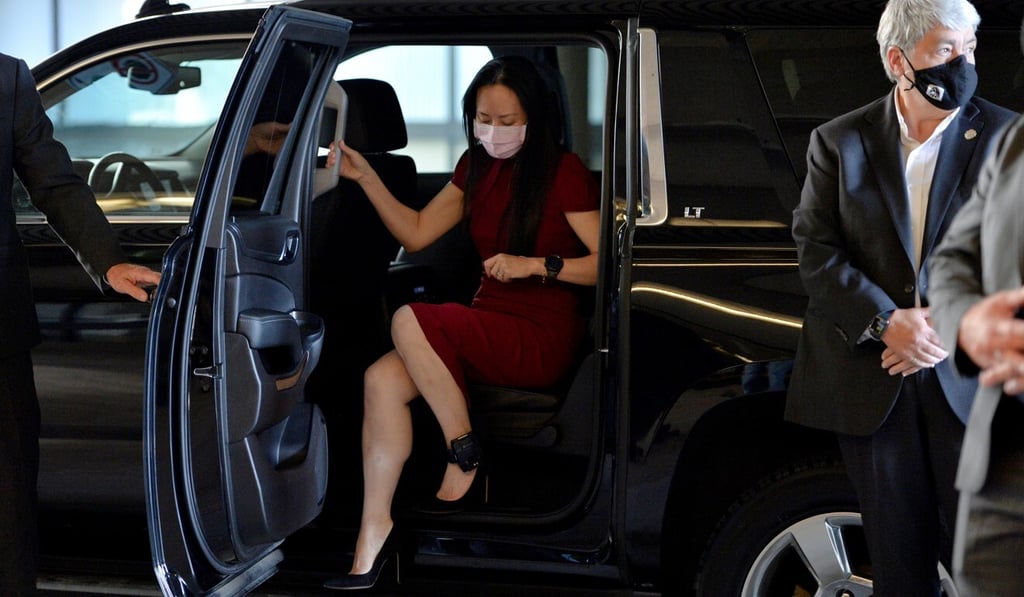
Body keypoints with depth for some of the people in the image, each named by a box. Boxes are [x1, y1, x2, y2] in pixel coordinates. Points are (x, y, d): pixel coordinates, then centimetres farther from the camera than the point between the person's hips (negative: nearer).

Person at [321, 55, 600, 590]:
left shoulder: (563, 173, -8)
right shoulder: (479, 167, 13)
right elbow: (416, 234, 16)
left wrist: (537, 265, -22)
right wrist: (365, 177, 8)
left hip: (540, 339, -7)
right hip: (487, 324, 7)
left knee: (409, 321, -28)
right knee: (383, 379, -19)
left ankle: (464, 457, -12)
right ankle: (372, 535, -19)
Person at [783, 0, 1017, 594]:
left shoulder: (1003, 136, 4)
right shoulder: (838, 142, 6)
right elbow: (816, 251, -1)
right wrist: (887, 323, -14)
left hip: (969, 381, -1)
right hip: (872, 383, 1)